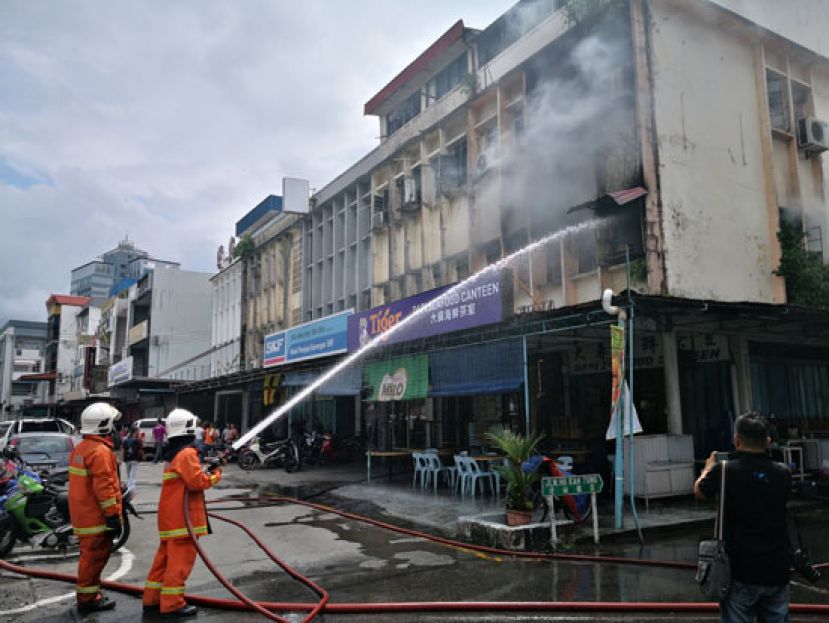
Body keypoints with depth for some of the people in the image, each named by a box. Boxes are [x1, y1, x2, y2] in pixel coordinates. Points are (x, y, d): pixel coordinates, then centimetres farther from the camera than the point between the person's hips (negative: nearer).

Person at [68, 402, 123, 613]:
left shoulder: (80, 448, 13)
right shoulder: (101, 451, -19)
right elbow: (104, 487, -23)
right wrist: (113, 515, -18)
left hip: (83, 514, 10)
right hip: (97, 516, -10)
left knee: (90, 555, 19)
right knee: (95, 556, -1)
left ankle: (89, 594, 28)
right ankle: (88, 598, 6)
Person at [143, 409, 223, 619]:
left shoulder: (173, 453, 15)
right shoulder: (187, 453, -16)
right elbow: (196, 482, -20)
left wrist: (205, 473, 7)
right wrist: (215, 476, -6)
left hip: (170, 515, 10)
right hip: (182, 516, -10)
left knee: (165, 557, 16)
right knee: (181, 560, -4)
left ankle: (152, 599, 24)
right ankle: (172, 605, 1)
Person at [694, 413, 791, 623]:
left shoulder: (725, 470, -13)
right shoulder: (782, 473, -3)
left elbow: (699, 492, 7)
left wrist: (709, 467, 26)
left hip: (741, 572, -3)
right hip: (777, 571, 4)